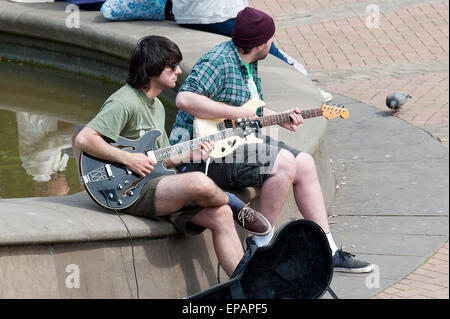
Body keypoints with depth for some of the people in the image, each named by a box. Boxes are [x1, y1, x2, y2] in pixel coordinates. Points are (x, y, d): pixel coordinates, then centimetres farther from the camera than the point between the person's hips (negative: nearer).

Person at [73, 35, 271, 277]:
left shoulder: (157, 106, 18)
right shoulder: (124, 103, -14)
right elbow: (82, 139, -23)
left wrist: (190, 155, 6)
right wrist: (128, 159, -21)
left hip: (155, 185, 9)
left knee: (221, 215, -8)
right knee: (200, 184, -30)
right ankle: (236, 205, 3)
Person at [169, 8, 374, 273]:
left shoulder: (249, 64, 14)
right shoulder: (219, 62, -18)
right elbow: (185, 99, -31)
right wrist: (236, 113, -25)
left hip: (237, 145, 10)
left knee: (304, 163, 2)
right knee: (283, 162, -25)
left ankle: (328, 252, 5)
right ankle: (263, 246, -12)